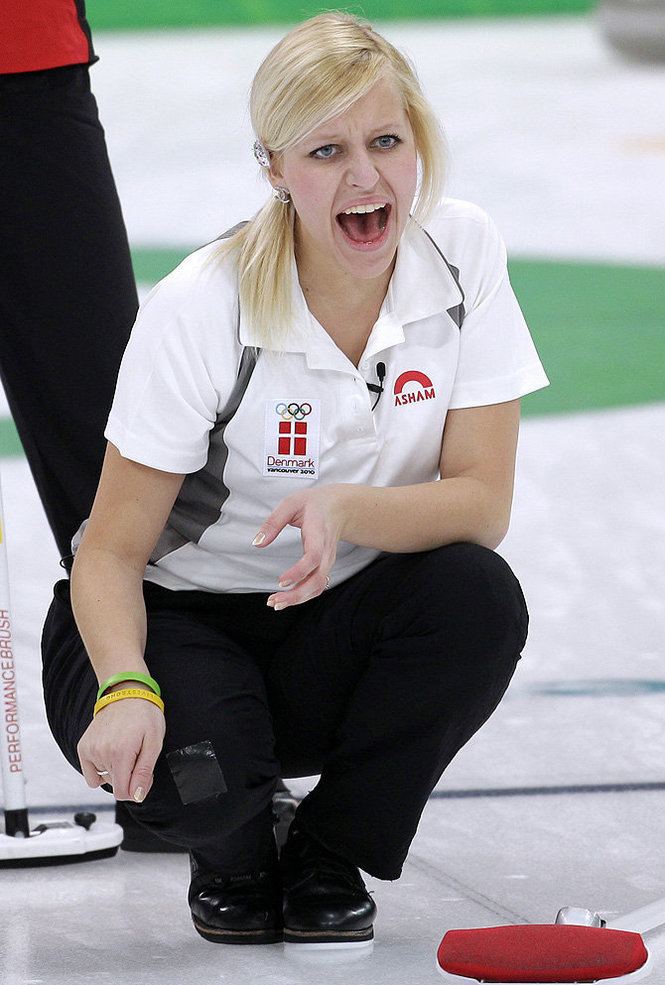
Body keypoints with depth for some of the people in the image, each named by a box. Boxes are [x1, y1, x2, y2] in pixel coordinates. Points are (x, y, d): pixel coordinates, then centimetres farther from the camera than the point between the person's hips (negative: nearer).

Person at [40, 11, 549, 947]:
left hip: (334, 624, 3)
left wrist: (344, 509, -35)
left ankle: (329, 857, -3)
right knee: (194, 759, -36)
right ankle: (231, 853, 5)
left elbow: (482, 502, -14)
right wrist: (125, 689, -38)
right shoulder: (203, 307, -22)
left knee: (479, 599, -29)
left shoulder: (463, 253, -13)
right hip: (178, 619, -3)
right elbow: (111, 550, -18)